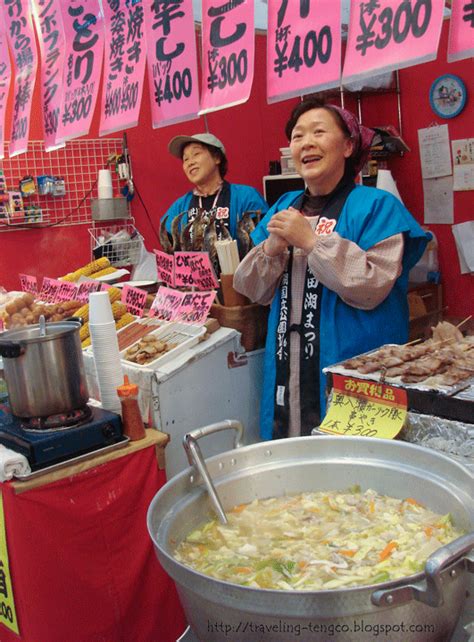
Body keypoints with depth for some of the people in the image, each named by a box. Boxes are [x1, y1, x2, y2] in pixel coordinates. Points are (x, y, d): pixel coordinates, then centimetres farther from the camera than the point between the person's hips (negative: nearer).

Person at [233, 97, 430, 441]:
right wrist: (271, 249, -10)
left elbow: (373, 288, -18)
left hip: (352, 371, -5)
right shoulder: (283, 208, 10)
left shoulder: (377, 206, -6)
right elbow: (254, 290, 8)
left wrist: (312, 240, -18)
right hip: (287, 371, 5)